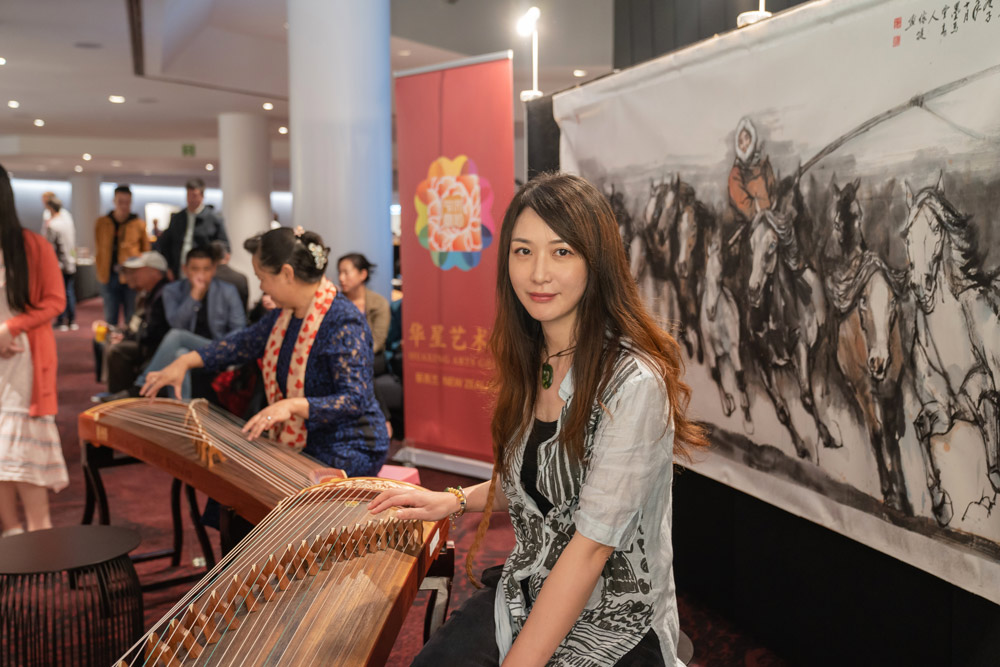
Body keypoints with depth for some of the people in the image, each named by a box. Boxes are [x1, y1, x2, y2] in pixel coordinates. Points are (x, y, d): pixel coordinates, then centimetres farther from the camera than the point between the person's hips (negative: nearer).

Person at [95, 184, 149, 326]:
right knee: (110, 319, 9)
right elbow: (98, 249, 17)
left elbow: (146, 251, 6)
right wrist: (100, 269, 9)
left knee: (132, 320, 3)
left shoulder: (139, 224, 0)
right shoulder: (101, 223, 7)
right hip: (109, 276, 2)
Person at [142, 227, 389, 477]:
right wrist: (185, 362, 17)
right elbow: (247, 341, 23)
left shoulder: (344, 322, -23)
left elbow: (356, 400, -29)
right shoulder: (285, 314, 6)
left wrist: (292, 405, -40)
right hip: (309, 445, 8)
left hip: (347, 454, -8)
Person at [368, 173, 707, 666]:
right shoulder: (531, 363, 2)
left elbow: (591, 545, -23)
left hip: (612, 626, -6)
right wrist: (456, 501, 9)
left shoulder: (633, 381, -22)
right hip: (527, 596, 6)